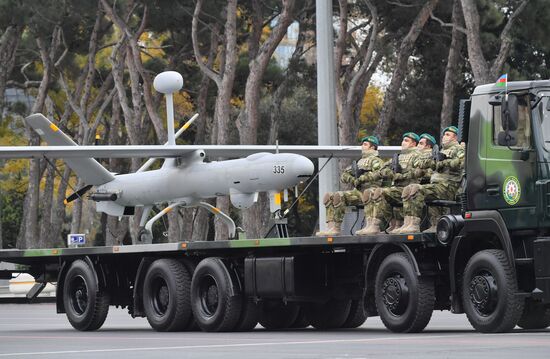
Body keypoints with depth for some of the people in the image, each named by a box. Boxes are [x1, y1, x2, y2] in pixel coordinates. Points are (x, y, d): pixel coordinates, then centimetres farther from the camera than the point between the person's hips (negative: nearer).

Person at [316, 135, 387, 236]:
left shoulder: (376, 161, 2)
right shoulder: (361, 162, 27)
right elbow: (343, 176, 21)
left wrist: (361, 178, -21)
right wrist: (351, 179, -2)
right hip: (357, 191, 9)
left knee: (338, 196, -28)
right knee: (328, 196, -6)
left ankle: (337, 227, -26)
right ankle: (331, 226, -17)